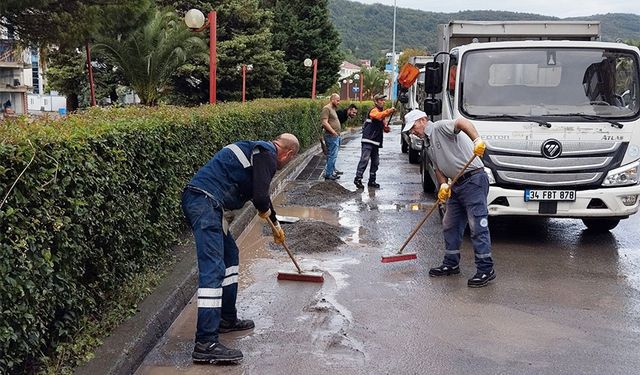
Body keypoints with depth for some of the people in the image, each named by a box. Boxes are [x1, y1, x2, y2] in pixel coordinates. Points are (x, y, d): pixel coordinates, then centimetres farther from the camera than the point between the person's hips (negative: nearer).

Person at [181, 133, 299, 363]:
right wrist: (264, 211, 10)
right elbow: (260, 197, -16)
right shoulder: (267, 155, -5)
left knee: (230, 255, 21)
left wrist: (275, 224, 54)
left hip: (199, 200, 11)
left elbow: (260, 192, 42)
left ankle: (227, 319, 29)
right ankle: (205, 344, -17)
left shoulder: (258, 150, 26)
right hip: (205, 201, -11)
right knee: (213, 268, -15)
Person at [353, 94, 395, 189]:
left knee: (375, 162, 8)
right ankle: (358, 178, -10)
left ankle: (372, 180, 15)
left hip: (376, 142, 8)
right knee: (364, 159, -13)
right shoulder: (373, 111, -7)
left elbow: (384, 128, 25)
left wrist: (386, 128, 2)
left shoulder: (383, 112, 19)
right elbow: (379, 116, -31)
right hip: (368, 141, -8)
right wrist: (389, 111, -43)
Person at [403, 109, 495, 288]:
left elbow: (463, 123, -26)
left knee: (478, 226, -9)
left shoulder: (440, 127, -8)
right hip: (457, 185, 10)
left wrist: (477, 140, -42)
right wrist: (443, 185, -1)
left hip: (473, 180, -10)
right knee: (450, 225, 15)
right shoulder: (430, 145, 21)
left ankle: (486, 269, -5)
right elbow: (439, 168, 18)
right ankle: (451, 264, 26)